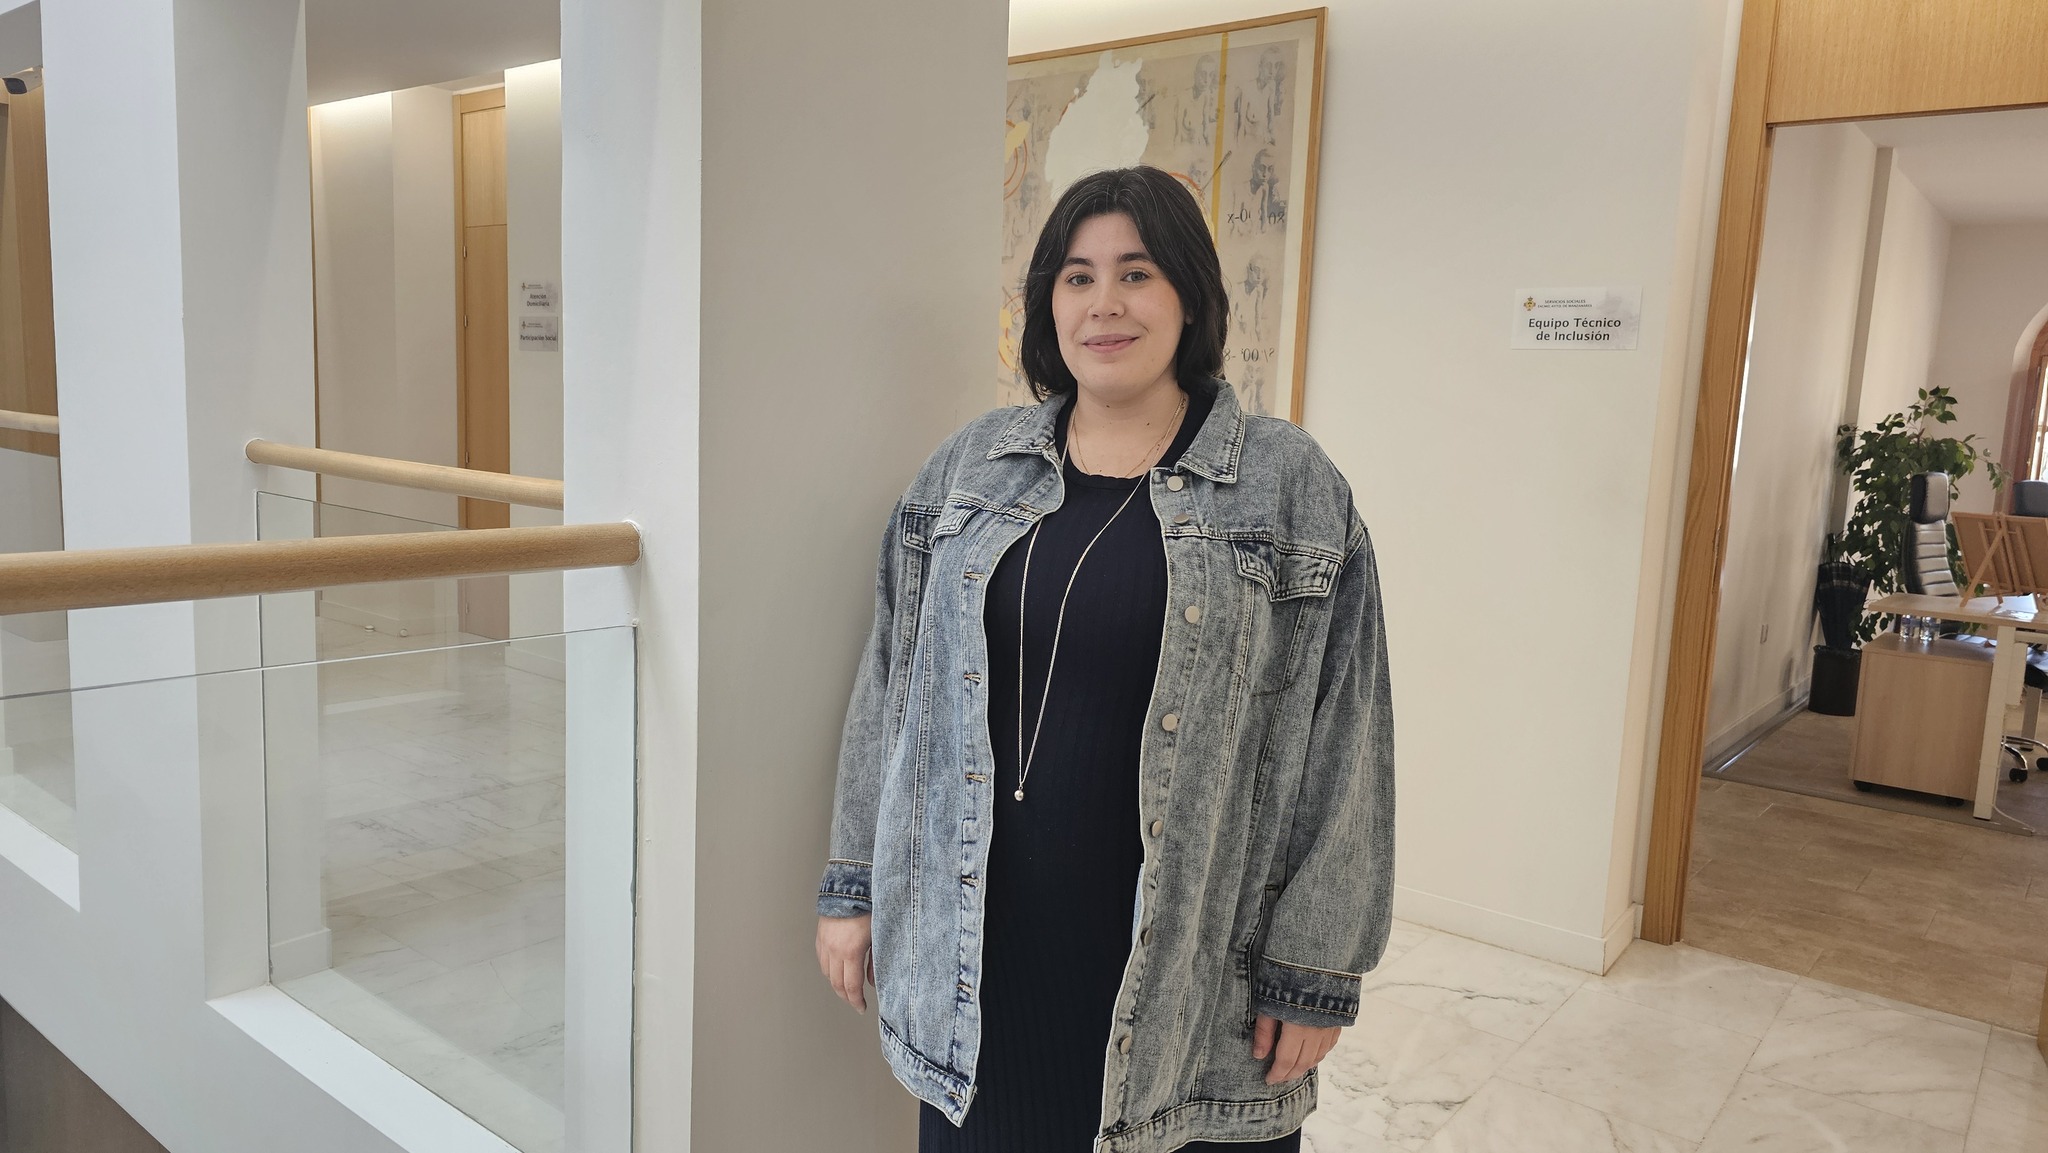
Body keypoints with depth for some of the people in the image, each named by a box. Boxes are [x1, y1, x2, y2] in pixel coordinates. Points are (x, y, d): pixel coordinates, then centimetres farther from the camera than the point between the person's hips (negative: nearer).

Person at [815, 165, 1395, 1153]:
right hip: (980, 950, 3)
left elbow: (1338, 748, -4)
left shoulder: (1291, 490, -4)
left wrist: (1314, 975, -5)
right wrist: (853, 887, 10)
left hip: (1181, 962, -2)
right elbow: (889, 691, 9)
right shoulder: (969, 469, 4)